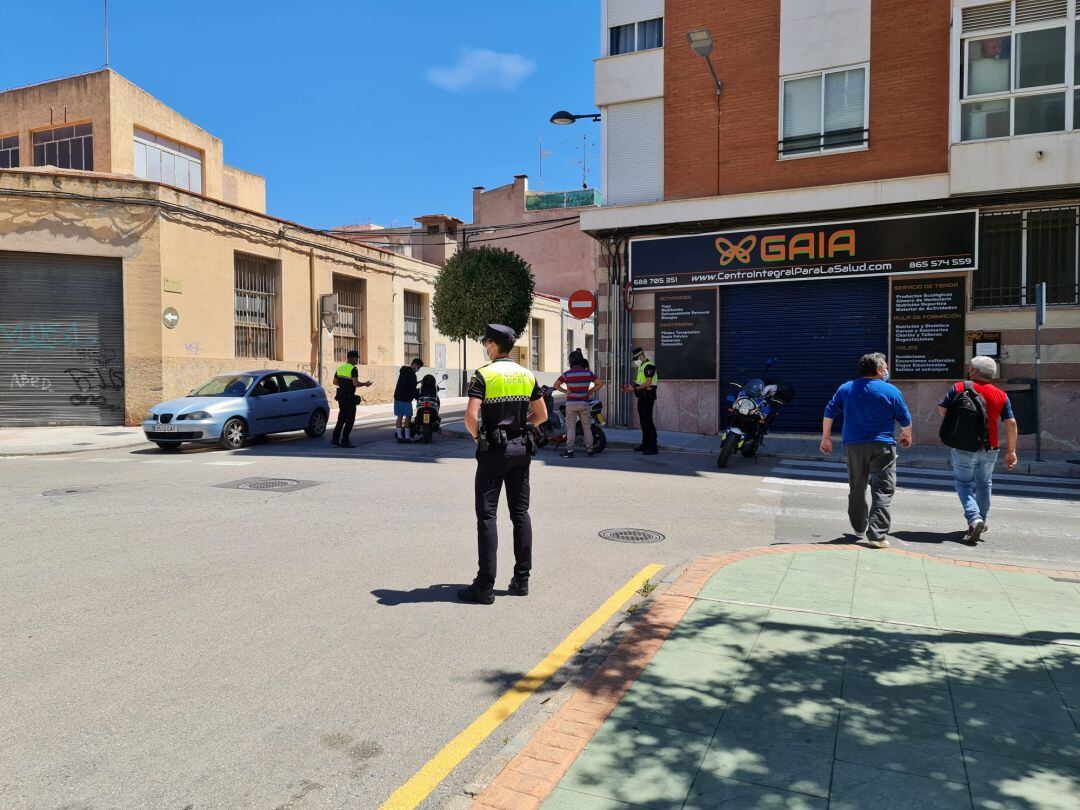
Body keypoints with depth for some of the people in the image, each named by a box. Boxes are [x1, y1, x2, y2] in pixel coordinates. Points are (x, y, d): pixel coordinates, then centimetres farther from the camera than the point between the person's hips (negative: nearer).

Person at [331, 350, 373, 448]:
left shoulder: (340, 367, 10)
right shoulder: (353, 369, -13)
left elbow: (335, 382, 14)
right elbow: (356, 384, -22)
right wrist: (365, 384, -6)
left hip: (341, 396, 8)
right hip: (349, 397, -8)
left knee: (341, 418, 15)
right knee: (350, 420, 1)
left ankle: (335, 439, 12)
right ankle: (344, 441, 1)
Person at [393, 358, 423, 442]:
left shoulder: (403, 371, 15)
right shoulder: (411, 374, -14)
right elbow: (412, 389, -15)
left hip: (398, 397, 9)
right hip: (405, 399, -9)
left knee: (400, 417, 10)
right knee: (408, 417, -1)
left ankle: (399, 435, 11)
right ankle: (407, 436, 1)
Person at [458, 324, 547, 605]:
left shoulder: (484, 374, -10)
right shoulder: (527, 375, 9)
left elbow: (471, 416, -20)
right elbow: (541, 414, 14)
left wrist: (477, 435, -1)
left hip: (493, 449, -6)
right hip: (521, 447, 6)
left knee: (487, 515, -2)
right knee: (520, 512, 12)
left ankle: (485, 586, -1)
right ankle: (522, 579, 16)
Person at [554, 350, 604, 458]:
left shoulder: (567, 374, -5)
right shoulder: (588, 373, -2)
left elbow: (556, 385, -11)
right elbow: (600, 384, -3)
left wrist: (566, 391, -2)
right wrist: (590, 392, 4)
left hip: (571, 403, -1)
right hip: (584, 403, 1)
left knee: (571, 427, 3)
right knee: (587, 427, 8)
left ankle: (570, 451, 0)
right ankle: (589, 450, 9)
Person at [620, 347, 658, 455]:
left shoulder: (649, 366, -15)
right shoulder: (641, 366, 18)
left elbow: (648, 384, -21)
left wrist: (634, 389, -20)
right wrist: (631, 385, 7)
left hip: (648, 397, -10)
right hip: (642, 397, 10)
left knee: (648, 421, -11)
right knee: (643, 421, 14)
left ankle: (653, 447, -11)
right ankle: (645, 444, 22)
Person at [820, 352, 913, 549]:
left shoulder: (846, 388, 6)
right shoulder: (891, 391, -2)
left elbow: (829, 413, 5)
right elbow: (906, 420, 6)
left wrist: (826, 437, 13)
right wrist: (906, 436, 25)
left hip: (853, 446, 4)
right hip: (882, 446, -3)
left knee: (857, 489, 18)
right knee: (882, 491, -2)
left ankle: (859, 527, 31)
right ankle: (877, 534, -12)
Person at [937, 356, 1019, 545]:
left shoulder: (958, 388, -6)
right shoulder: (1001, 395, 2)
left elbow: (942, 410, -6)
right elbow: (1011, 423, -1)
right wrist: (1011, 451, 5)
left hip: (963, 447, -3)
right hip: (989, 448, 3)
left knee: (963, 483, 7)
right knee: (984, 484, 20)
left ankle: (974, 518, -15)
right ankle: (981, 521, 29)